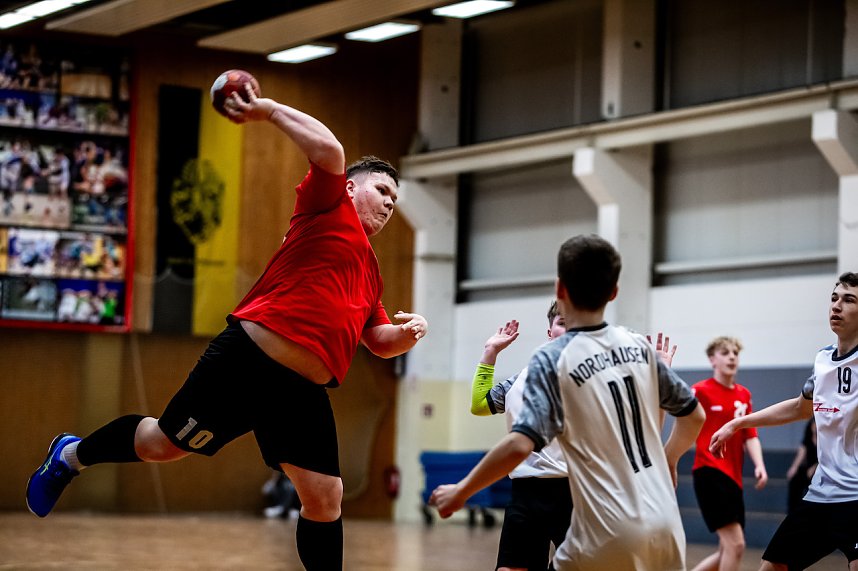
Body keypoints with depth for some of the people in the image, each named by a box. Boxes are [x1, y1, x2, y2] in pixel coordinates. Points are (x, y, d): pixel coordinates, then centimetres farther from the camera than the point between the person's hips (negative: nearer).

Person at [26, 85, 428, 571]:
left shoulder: (371, 268, 23)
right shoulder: (330, 210, 0)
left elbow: (379, 341, 27)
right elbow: (329, 151, -19)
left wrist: (406, 333, 6)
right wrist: (269, 109, -13)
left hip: (303, 393, 7)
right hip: (246, 361, -7)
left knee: (325, 499, -2)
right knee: (162, 444, 4)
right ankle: (72, 455, 34)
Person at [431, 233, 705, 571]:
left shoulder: (552, 359, -8)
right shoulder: (638, 347, 8)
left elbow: (520, 445, -20)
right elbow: (694, 416, 18)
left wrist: (460, 492, -8)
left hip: (608, 534, -5)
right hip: (664, 526, 5)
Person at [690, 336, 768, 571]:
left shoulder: (744, 395, 13)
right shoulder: (701, 391, -5)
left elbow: (750, 436, 13)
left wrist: (759, 465, -6)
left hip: (733, 477, 8)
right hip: (710, 472, -8)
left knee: (728, 551, 11)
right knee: (735, 544, -16)